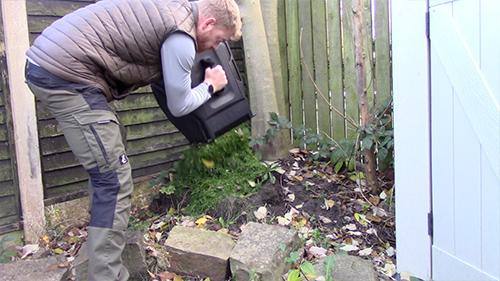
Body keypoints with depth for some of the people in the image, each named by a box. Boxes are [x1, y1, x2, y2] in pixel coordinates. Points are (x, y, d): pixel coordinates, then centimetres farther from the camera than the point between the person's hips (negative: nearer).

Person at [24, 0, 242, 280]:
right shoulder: (181, 36, -13)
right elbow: (179, 105, -3)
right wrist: (211, 85, 14)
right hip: (65, 74, -11)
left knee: (114, 142, 25)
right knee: (114, 179, -7)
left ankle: (108, 233, 39)